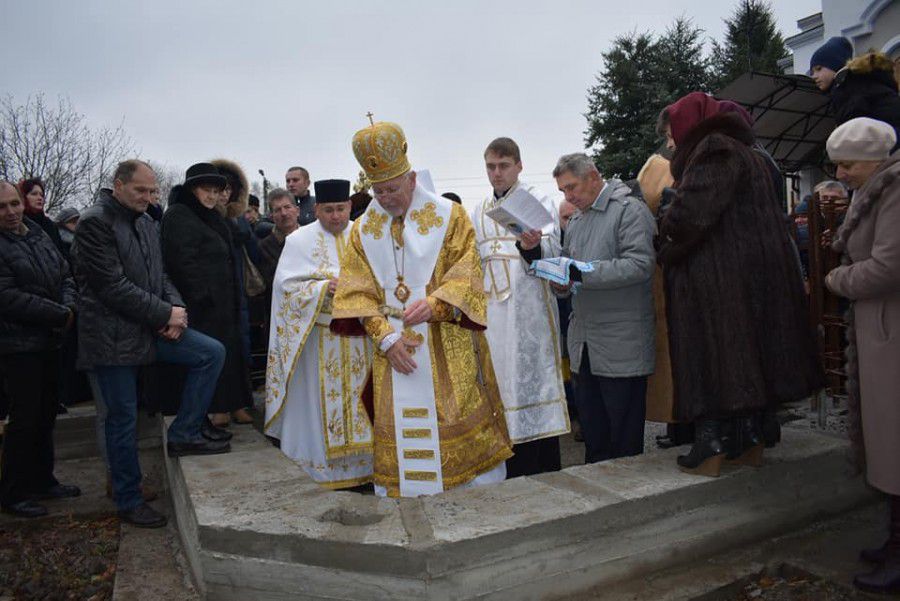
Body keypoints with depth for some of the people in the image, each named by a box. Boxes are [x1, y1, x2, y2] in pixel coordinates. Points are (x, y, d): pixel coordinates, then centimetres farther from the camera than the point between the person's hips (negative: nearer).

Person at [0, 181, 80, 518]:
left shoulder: (41, 238, 10)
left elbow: (66, 277, 12)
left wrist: (69, 307, -8)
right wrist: (60, 315, -18)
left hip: (49, 342, 8)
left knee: (45, 414, 16)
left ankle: (42, 481, 30)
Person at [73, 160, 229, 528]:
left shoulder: (147, 223, 11)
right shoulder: (95, 222, -13)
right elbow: (113, 286, -20)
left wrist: (175, 307, -5)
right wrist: (166, 313, -16)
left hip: (150, 327, 7)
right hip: (112, 335, -7)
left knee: (213, 353, -5)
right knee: (123, 419, 2)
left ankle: (183, 435, 6)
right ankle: (128, 501, 18)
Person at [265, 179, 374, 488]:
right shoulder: (300, 240, 1)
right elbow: (286, 285, -5)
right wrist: (324, 287, -19)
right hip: (319, 334, -2)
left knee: (359, 392, 8)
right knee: (323, 395, 3)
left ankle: (361, 457, 20)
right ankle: (324, 458, 16)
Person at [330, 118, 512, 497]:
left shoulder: (449, 216, 0)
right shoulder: (364, 230, 7)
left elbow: (466, 273, -6)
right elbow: (357, 291, 2)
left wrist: (433, 304, -24)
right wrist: (386, 336, -11)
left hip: (447, 347, -2)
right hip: (393, 347, 3)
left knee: (461, 428, 2)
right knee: (397, 431, 4)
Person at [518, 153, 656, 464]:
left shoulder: (630, 210, -6)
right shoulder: (576, 220, 18)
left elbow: (640, 264, -20)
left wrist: (580, 272, -23)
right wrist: (534, 252, 1)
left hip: (621, 345, -7)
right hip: (585, 344, 7)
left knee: (624, 438, 4)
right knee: (592, 434, 15)